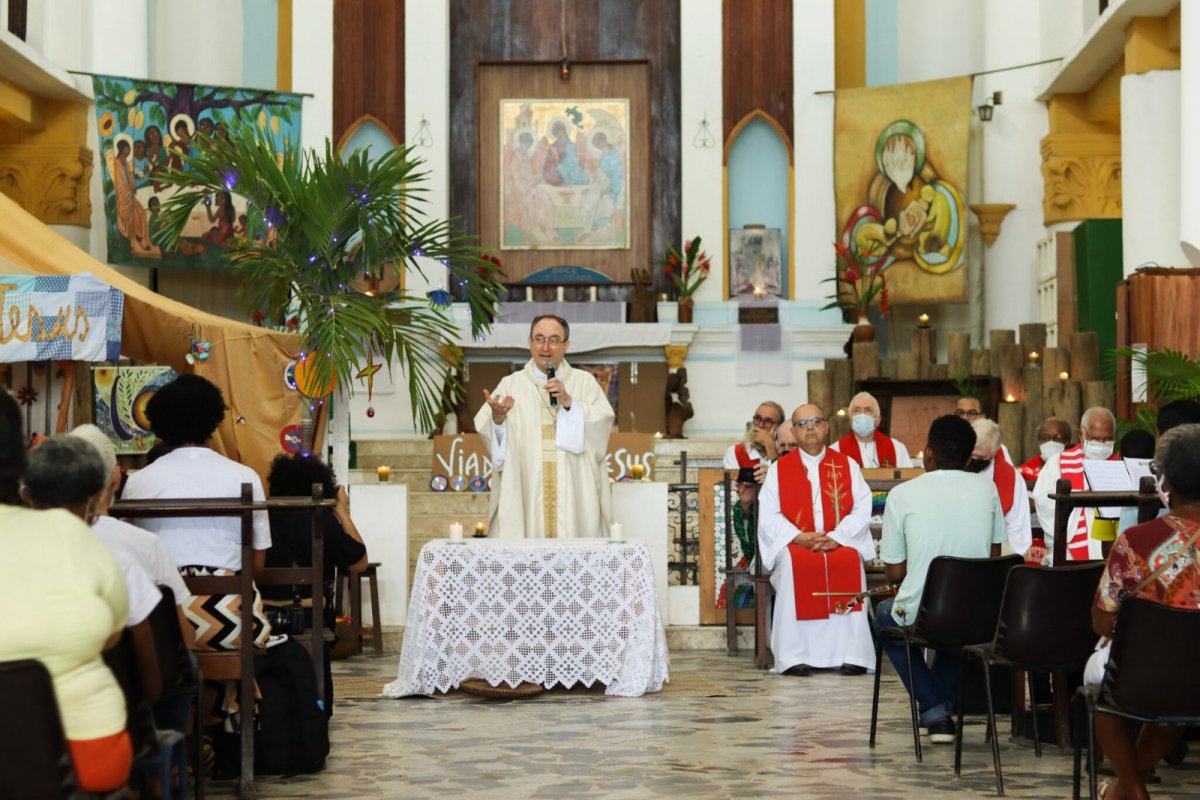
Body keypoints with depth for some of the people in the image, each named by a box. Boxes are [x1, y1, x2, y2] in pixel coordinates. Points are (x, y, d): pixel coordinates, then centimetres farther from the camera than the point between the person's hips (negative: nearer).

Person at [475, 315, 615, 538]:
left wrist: (569, 402, -14)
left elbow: (602, 422, -3)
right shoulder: (511, 384, 9)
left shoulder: (585, 382, 10)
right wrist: (497, 417, -23)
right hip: (526, 493, 0)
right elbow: (485, 429, -2)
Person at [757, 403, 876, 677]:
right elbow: (768, 516, 2)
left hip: (841, 543, 0)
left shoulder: (847, 466, 12)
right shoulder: (778, 469, 11)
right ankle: (794, 656, -33)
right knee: (795, 565, -34)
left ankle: (852, 654, -31)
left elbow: (862, 510, 1)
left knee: (850, 561, -33)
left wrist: (836, 537, -15)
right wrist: (798, 537, -14)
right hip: (793, 545, 0)